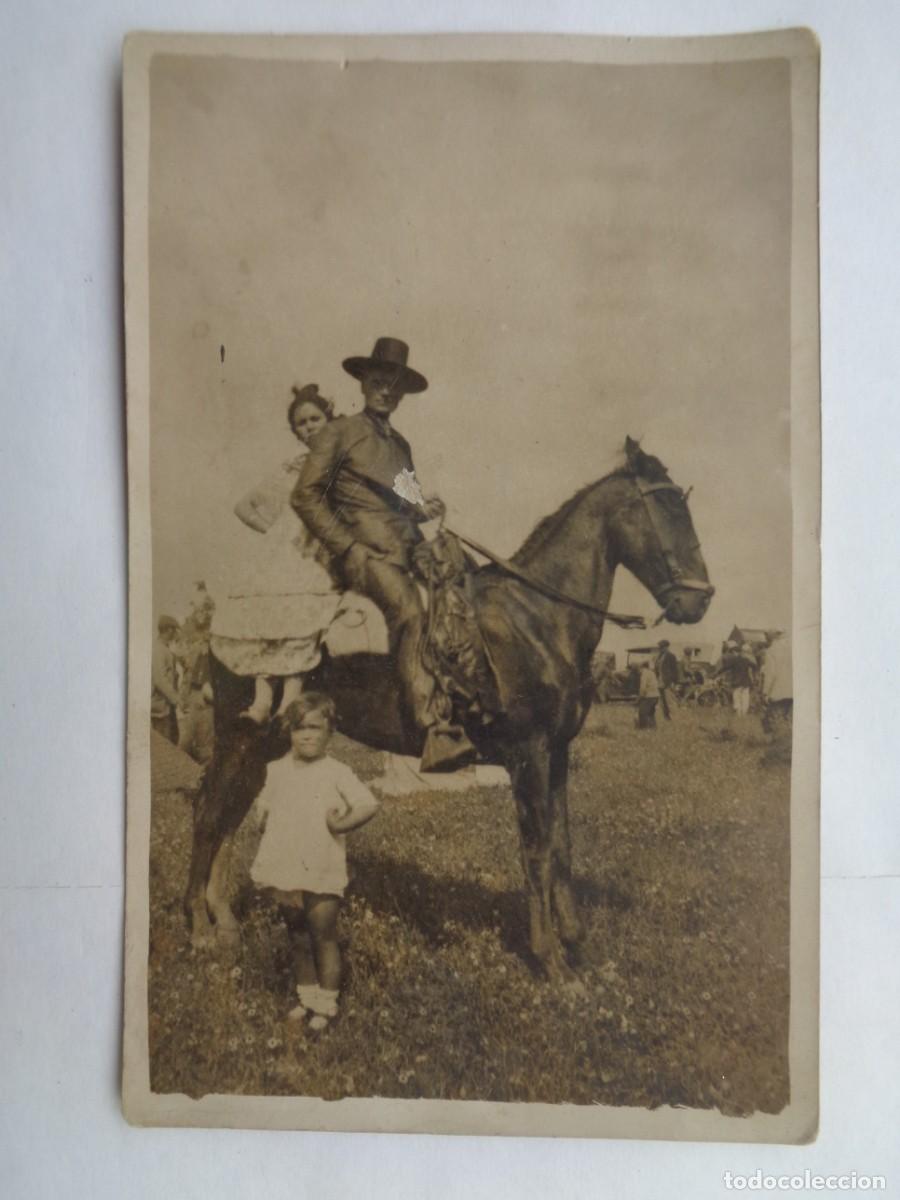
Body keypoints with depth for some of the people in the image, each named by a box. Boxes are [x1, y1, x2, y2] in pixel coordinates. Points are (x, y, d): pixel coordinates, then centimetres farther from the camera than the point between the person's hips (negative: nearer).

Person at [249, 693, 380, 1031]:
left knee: (323, 937, 6)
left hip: (323, 873, -4)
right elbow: (263, 810, 14)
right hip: (287, 871, 4)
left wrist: (340, 824, -18)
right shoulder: (277, 770, 4)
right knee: (300, 939, 17)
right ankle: (306, 996, 33)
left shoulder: (336, 772, -10)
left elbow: (369, 805, -18)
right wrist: (271, 830, -2)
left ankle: (326, 1004, 20)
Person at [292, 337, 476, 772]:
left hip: (409, 547, 8)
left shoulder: (400, 444, 28)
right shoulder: (340, 432, 9)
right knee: (409, 611, -31)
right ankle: (435, 736, -38)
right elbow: (305, 497, 1)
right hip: (368, 549, -8)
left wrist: (423, 508, 13)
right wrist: (346, 547, -7)